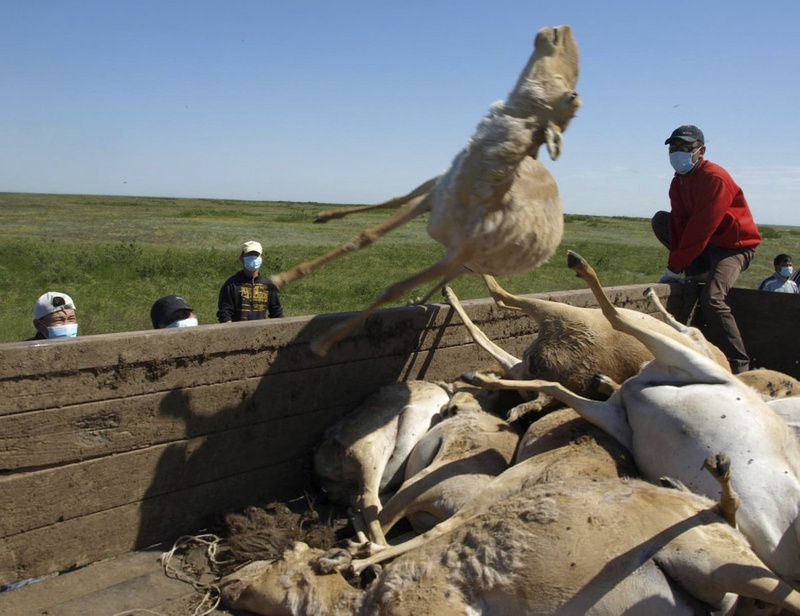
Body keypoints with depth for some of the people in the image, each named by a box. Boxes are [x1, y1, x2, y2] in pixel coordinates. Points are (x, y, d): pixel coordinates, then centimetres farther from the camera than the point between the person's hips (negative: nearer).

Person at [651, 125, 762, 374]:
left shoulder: (715, 178, -22)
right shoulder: (678, 182, 6)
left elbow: (701, 229, -26)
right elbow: (679, 224, -3)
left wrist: (674, 268, -24)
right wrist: (676, 264, -15)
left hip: (734, 246, -9)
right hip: (706, 242, 9)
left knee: (712, 297, -29)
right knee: (660, 220, 2)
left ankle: (739, 367, -22)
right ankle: (700, 271, 2)